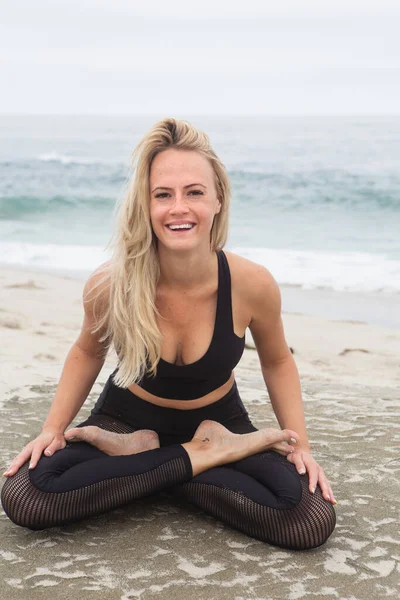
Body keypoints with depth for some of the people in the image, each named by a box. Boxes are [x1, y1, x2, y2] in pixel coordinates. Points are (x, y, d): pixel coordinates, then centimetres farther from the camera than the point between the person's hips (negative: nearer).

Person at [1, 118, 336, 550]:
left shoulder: (252, 285, -23)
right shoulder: (110, 286, -22)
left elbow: (277, 361, -1)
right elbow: (88, 352, 1)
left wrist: (299, 444, -9)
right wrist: (53, 428, -7)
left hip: (219, 421, 0)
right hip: (128, 419, 0)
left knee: (313, 521, -26)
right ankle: (202, 457, -12)